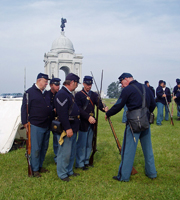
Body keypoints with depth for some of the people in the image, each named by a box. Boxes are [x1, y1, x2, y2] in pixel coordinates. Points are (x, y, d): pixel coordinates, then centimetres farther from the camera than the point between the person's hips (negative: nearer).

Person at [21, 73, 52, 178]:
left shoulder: (46, 93, 13)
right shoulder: (30, 92, -7)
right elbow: (24, 108, -8)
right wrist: (25, 122, -13)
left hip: (47, 126, 7)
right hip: (36, 126, -7)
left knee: (44, 147, 14)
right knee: (36, 148, 0)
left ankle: (40, 166, 29)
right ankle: (35, 169, 13)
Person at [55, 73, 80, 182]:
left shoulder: (69, 94, 16)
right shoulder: (62, 94, -18)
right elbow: (62, 113, -25)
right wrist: (67, 128, -26)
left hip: (73, 129, 10)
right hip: (66, 130, -10)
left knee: (72, 151, 18)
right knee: (65, 152, 0)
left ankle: (69, 170, 32)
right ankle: (62, 174, 14)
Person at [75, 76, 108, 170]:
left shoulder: (94, 95, 11)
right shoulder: (78, 95, -5)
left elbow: (99, 104, -3)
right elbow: (79, 109, -15)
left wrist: (104, 109, -26)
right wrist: (88, 117, -26)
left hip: (91, 123, 5)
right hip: (83, 123, -5)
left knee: (89, 144, 13)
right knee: (82, 144, 0)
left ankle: (86, 161, 27)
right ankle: (80, 163, 11)